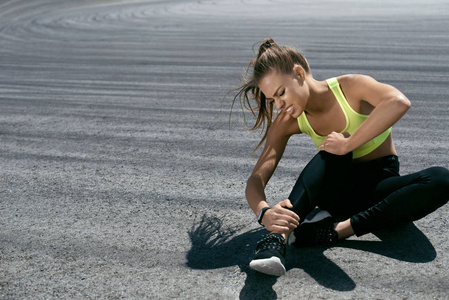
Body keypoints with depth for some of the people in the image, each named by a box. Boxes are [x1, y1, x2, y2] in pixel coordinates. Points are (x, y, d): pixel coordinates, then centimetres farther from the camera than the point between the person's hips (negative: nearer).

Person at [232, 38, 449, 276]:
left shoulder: (349, 87, -18)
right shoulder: (287, 122, -8)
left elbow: (399, 102, -39)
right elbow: (257, 178, -16)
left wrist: (348, 143, -37)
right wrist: (264, 213, -38)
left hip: (381, 186, 0)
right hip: (339, 189, 1)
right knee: (333, 151, -34)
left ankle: (338, 230, -36)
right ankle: (277, 238, -46)